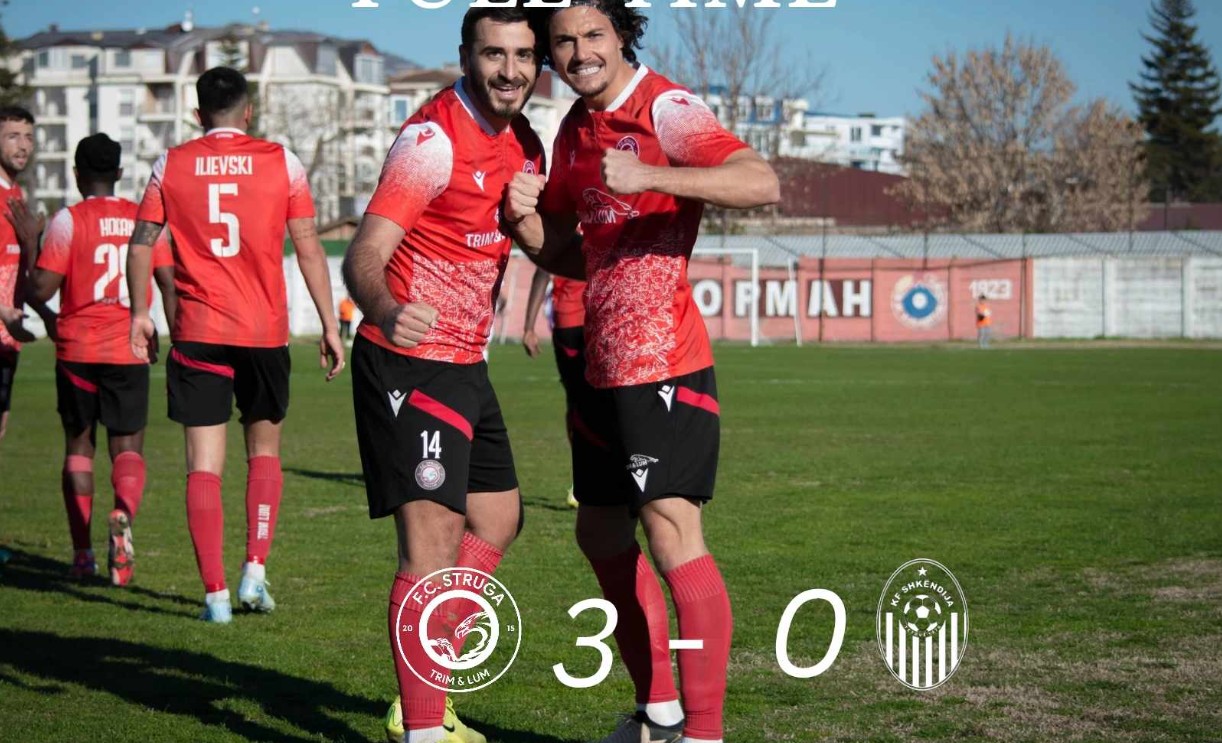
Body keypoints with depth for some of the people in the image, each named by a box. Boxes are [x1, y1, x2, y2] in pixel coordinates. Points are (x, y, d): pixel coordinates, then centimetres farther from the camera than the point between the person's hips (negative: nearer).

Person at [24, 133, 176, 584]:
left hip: (77, 351, -1)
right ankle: (124, 512, -28)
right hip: (129, 349, 1)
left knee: (78, 445, 11)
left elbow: (41, 289, -9)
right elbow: (169, 284, 3)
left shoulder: (68, 221, -5)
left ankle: (82, 553, 9)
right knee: (128, 446, 4)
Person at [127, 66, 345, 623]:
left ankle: (215, 593, -4)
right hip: (265, 331, 0)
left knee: (204, 462, 2)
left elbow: (141, 245, 3)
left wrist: (139, 314, 14)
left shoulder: (171, 166, 4)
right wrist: (329, 325, 3)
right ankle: (255, 571, 6)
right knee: (264, 449, 18)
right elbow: (309, 250, 0)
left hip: (197, 331, 0)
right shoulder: (280, 162, 1)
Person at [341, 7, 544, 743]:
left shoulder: (524, 143, 8)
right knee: (434, 532, -16)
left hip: (465, 364, 9)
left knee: (497, 520, 17)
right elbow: (365, 254, -28)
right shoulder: (436, 138, -18)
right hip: (410, 359, -9)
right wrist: (385, 310, -46)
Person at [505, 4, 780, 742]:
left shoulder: (665, 109, -12)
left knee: (673, 535, -16)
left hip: (663, 363, -9)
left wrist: (650, 177, -36)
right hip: (605, 368, 10)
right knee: (602, 536, 17)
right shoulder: (576, 128, 13)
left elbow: (762, 183, -26)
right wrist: (525, 218, -2)